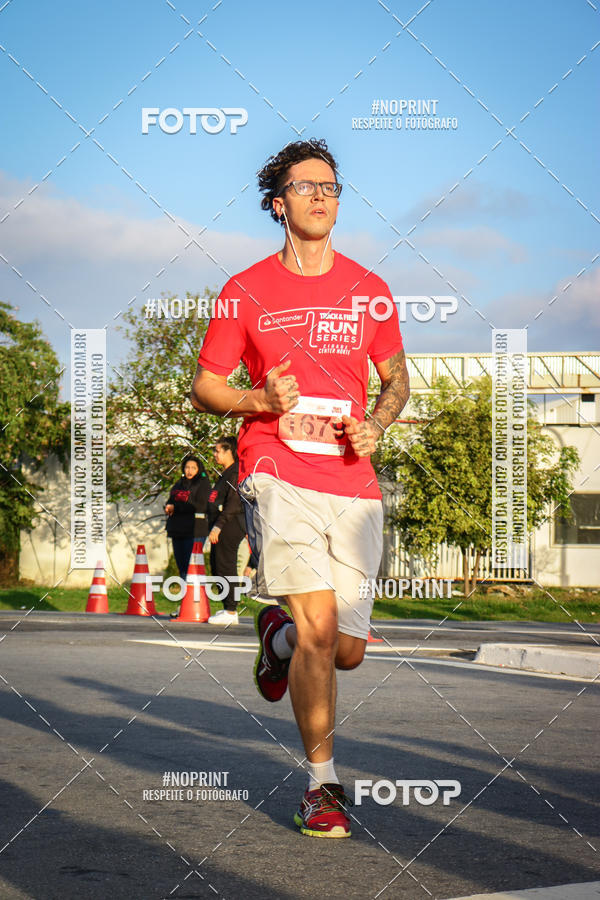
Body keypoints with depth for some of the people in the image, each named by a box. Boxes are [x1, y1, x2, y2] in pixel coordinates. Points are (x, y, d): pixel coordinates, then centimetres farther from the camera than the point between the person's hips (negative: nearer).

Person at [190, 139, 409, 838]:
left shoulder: (369, 291, 11)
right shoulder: (246, 291, 3)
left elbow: (396, 378, 23)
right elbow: (203, 388, 8)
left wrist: (375, 424, 1)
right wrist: (260, 401, -12)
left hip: (352, 483, 3)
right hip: (277, 472, -3)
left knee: (345, 651, 4)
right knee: (319, 619, -19)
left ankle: (277, 635, 41)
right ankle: (322, 785, -7)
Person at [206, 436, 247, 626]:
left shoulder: (235, 474, -12)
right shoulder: (225, 475, 19)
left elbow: (233, 504, -20)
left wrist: (218, 526, -22)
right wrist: (215, 527, 18)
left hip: (230, 526, -11)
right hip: (222, 528, 11)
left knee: (225, 567, -10)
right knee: (217, 568, 12)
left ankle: (231, 612, -8)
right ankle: (228, 609, 18)